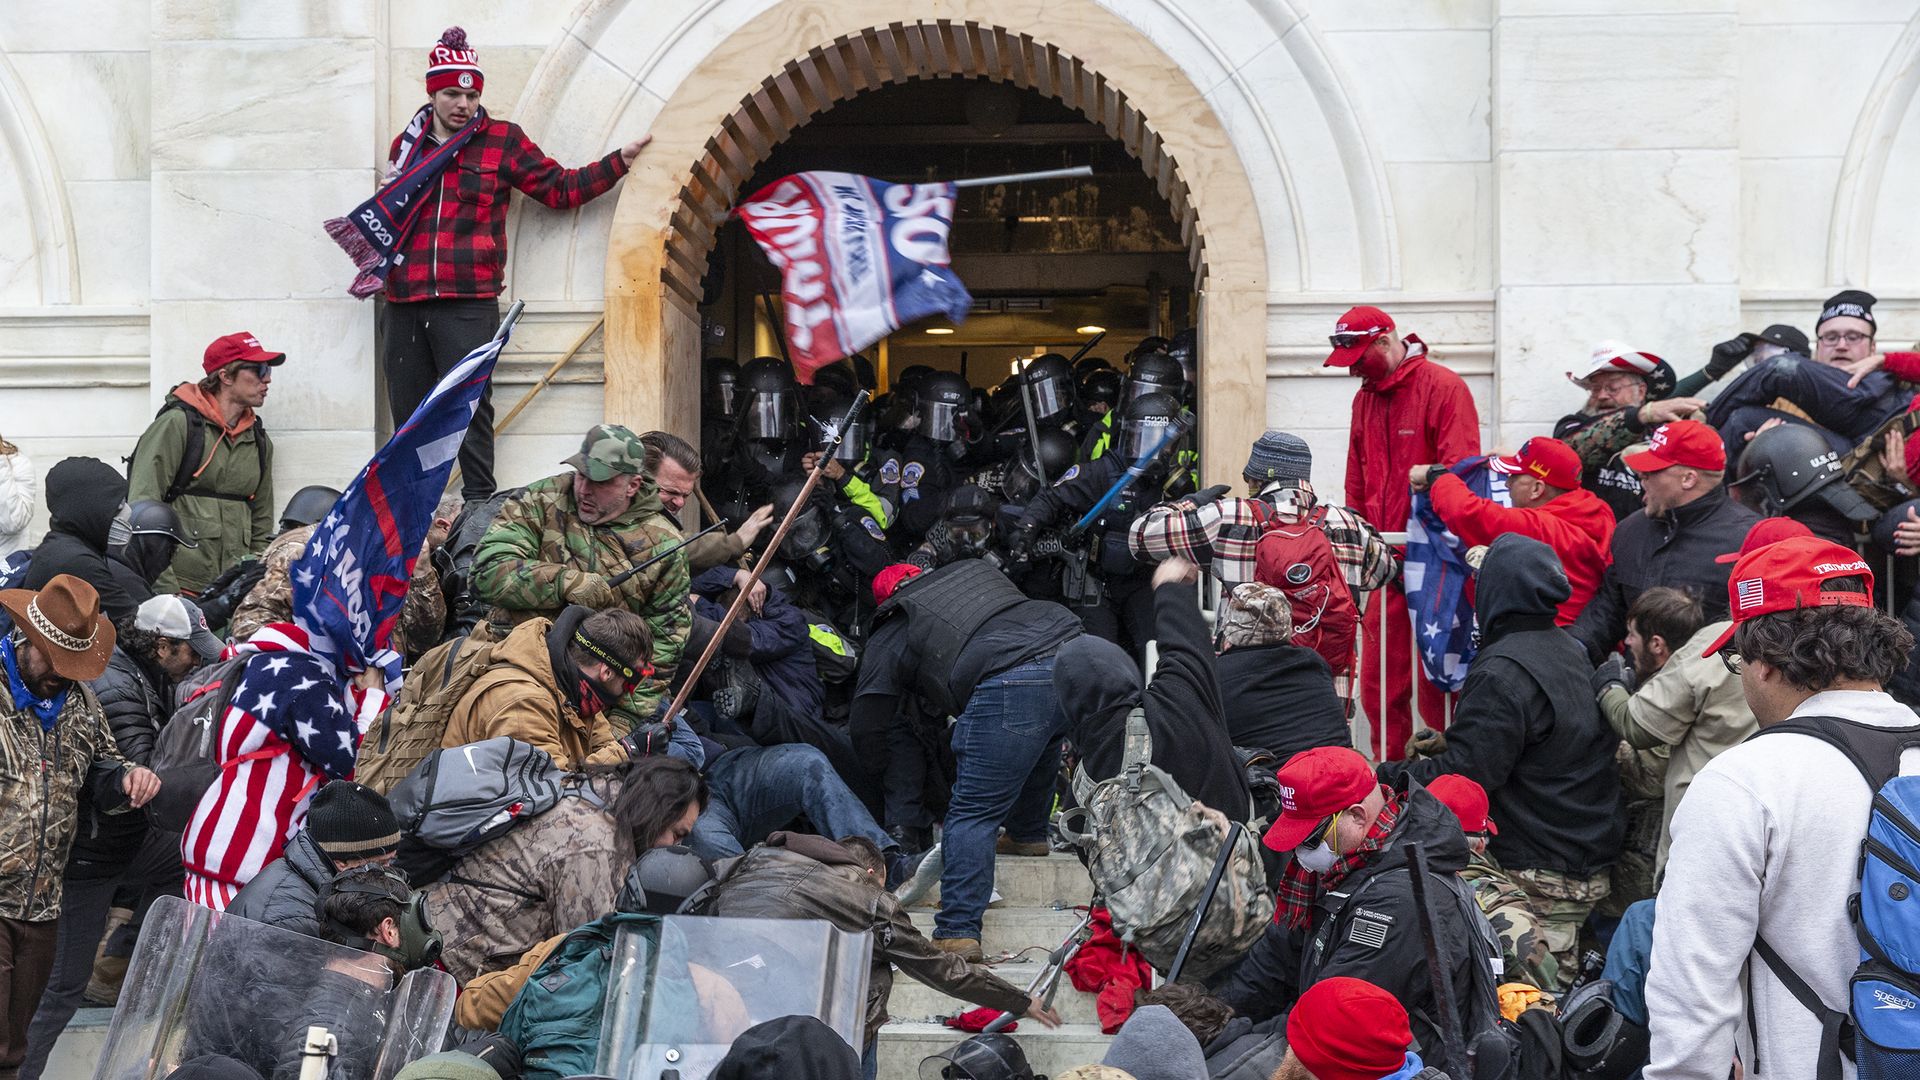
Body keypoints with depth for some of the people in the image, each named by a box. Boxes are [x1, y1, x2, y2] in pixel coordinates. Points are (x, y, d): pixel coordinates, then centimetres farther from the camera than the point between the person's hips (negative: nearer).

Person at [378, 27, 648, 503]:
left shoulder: (502, 141, 6)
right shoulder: (405, 145, 17)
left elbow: (561, 189, 8)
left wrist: (620, 161, 1)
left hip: (468, 303, -4)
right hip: (405, 302, 4)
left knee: (470, 406, -7)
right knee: (408, 411, 6)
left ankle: (480, 505, -2)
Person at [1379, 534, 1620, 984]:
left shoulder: (1502, 673, -20)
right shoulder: (1572, 650, 11)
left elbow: (1465, 774, -22)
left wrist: (1391, 774, -10)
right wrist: (1447, 741, 18)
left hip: (1537, 875, -10)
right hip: (1590, 863, 10)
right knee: (1558, 983, 17)